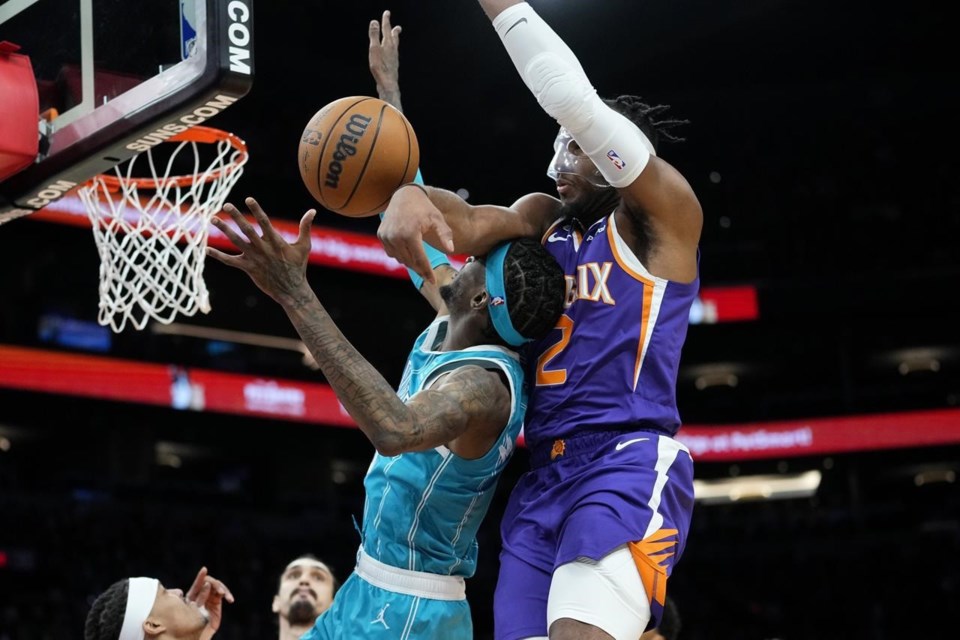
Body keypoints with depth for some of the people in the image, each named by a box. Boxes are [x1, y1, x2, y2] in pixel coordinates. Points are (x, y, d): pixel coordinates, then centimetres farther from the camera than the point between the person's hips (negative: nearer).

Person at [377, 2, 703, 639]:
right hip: (542, 478, 7)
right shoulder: (544, 219, 21)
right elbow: (469, 224, 2)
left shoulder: (665, 213, 1)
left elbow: (575, 99, -10)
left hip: (631, 466, -7)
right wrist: (411, 196, -21)